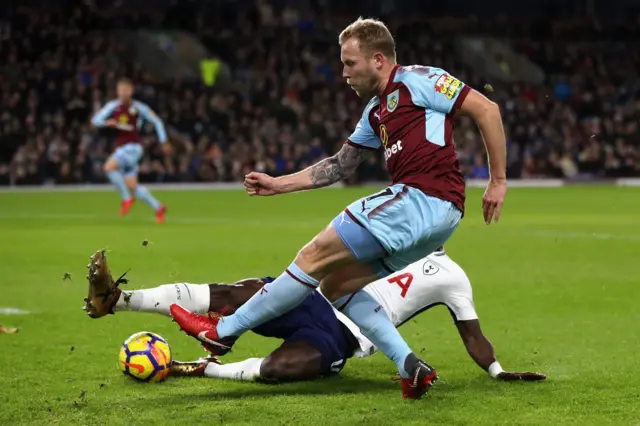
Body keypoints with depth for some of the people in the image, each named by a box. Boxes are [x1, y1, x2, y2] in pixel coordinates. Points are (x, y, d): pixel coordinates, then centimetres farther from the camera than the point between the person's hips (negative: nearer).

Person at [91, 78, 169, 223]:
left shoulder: (138, 108, -2)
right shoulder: (113, 106, 7)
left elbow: (157, 121, 8)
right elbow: (95, 120, 2)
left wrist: (163, 141, 7)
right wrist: (107, 123, -20)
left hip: (133, 147, -5)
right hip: (120, 148, 5)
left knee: (109, 167, -28)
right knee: (133, 187, 3)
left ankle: (127, 198, -13)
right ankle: (158, 207, 19)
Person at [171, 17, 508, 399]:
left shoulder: (416, 81, -3)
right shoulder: (376, 112, 24)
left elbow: (487, 109, -7)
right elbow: (340, 165, 30)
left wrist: (498, 180, -8)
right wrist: (279, 184, 23)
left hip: (425, 200, -10)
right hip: (434, 213, 10)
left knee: (316, 256, -6)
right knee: (335, 283, 12)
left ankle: (224, 331, 2)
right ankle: (412, 367, 1)